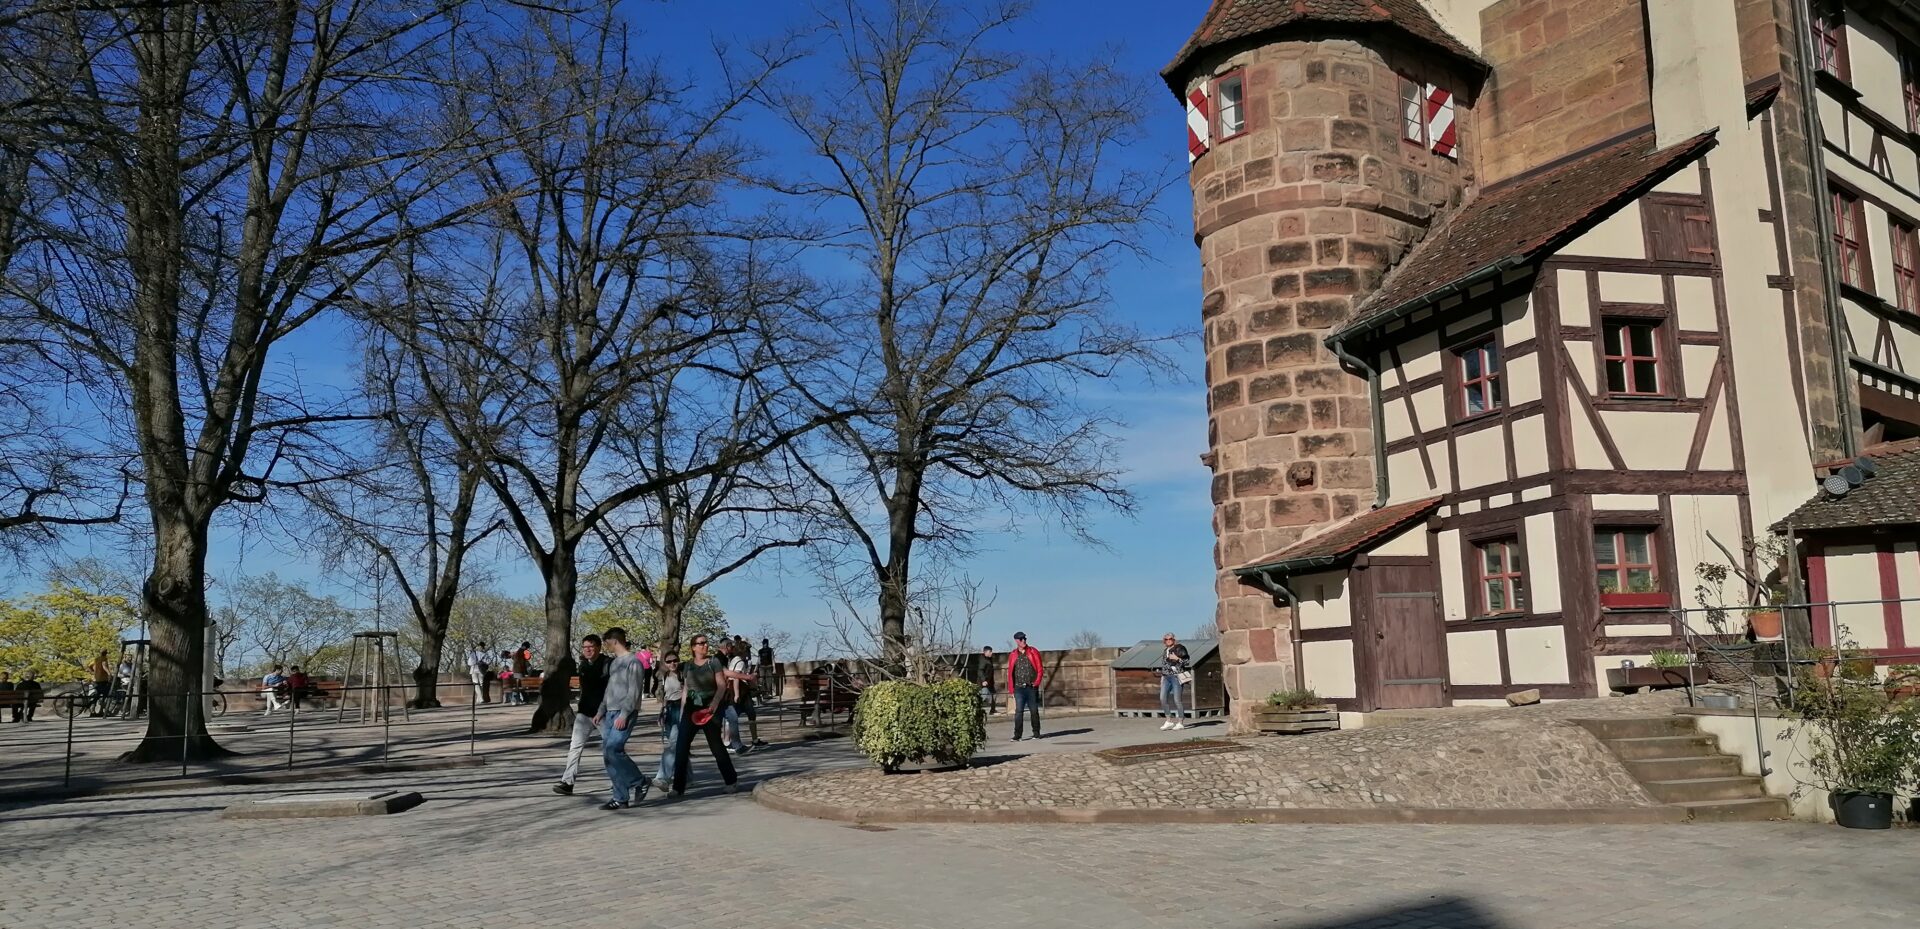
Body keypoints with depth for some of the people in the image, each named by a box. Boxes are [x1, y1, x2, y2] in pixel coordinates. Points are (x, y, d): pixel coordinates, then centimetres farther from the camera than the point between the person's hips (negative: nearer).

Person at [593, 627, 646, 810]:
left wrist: (624, 714, -20)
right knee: (608, 753, 2)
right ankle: (621, 797, 5)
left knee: (613, 750, -20)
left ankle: (638, 783, -3)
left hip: (625, 713, -8)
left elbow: (634, 692, -14)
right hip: (610, 713, 8)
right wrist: (601, 711, 17)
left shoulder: (632, 661, -8)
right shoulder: (613, 662, 18)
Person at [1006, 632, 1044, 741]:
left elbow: (1039, 668, 4)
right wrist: (1011, 689, 3)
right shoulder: (1013, 655, 6)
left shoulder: (1033, 652, 4)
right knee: (1018, 711, -8)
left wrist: (1037, 682, -8)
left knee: (1034, 710, 7)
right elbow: (1010, 672, 8)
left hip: (1032, 687, 0)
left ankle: (1036, 733, 19)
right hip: (1019, 688, 0)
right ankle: (1017, 735, -9)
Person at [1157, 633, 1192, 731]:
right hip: (1166, 677, 6)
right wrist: (1162, 676, 18)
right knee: (1163, 698, -5)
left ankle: (1181, 722, 3)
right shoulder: (1165, 651, 18)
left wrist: (1177, 658, -15)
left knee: (1176, 700, -7)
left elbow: (1187, 661, -3)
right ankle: (1169, 721, 5)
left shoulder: (1179, 648, -1)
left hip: (1177, 676, -6)